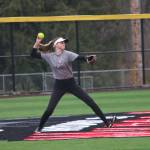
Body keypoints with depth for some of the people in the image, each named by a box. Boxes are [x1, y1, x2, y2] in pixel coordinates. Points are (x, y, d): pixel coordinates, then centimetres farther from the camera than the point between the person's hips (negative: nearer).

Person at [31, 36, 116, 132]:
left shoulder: (67, 54, -9)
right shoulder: (49, 56, -2)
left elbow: (79, 58, -25)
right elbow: (33, 55, 0)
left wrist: (87, 59, -47)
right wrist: (37, 43, -14)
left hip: (71, 84, -1)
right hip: (59, 86, 1)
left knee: (91, 102, -7)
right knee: (49, 110, -5)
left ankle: (106, 122, -3)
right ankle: (40, 127, 17)